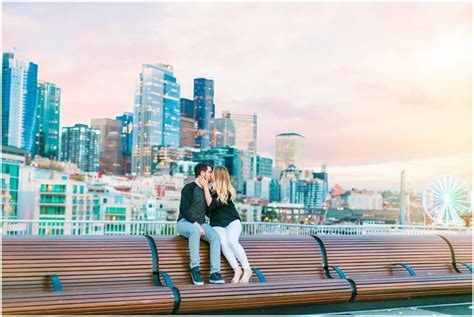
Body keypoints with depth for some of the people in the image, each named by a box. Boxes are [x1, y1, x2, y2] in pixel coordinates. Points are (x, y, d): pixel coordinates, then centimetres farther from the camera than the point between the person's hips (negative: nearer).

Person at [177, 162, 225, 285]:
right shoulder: (189, 188, -5)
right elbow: (183, 209, -14)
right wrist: (196, 224, -20)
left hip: (201, 223, 6)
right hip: (185, 222, -6)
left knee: (215, 236, -25)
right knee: (195, 231, -40)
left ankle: (215, 273, -30)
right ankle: (195, 268, -33)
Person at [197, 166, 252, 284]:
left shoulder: (228, 193, -7)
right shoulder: (211, 190, 9)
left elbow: (211, 204, -17)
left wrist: (205, 186, -12)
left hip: (232, 222, -3)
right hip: (217, 225, 3)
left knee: (231, 241, -33)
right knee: (222, 242, -32)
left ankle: (247, 270, -23)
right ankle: (237, 270, -26)